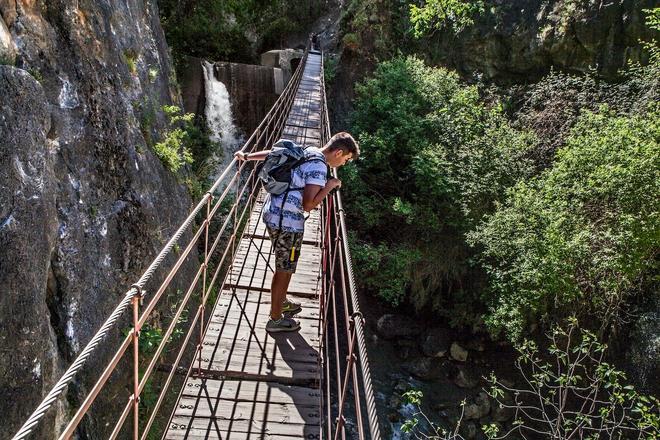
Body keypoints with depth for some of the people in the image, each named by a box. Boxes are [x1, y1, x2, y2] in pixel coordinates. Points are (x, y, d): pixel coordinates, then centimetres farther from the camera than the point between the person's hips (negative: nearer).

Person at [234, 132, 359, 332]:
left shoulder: (306, 152, 8)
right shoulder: (318, 167, -20)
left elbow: (272, 153, 16)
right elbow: (308, 205, -24)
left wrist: (246, 156, 26)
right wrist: (329, 186, -13)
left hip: (273, 214, 10)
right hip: (287, 224, -10)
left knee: (284, 266, 26)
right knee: (284, 270, 6)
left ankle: (281, 303, 45)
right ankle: (275, 320, 21)